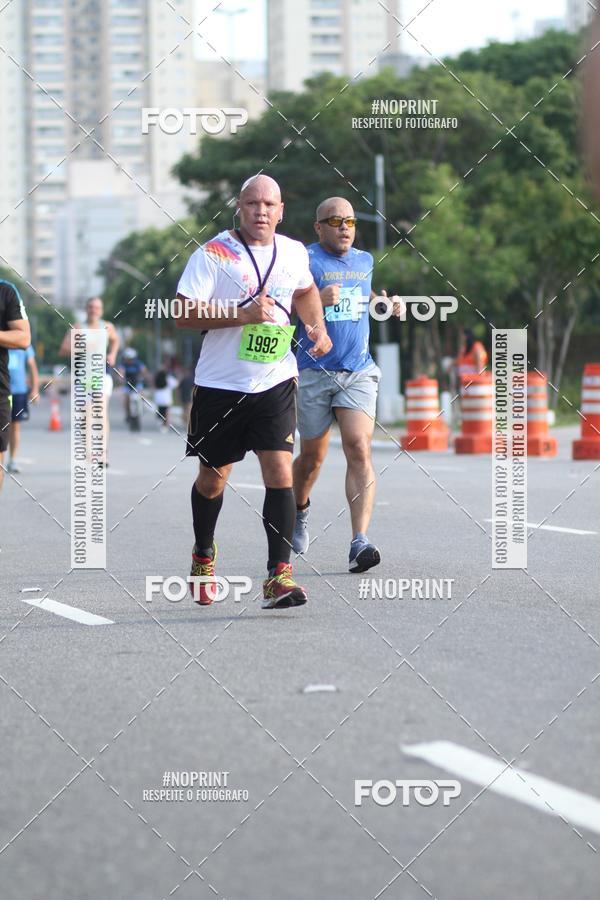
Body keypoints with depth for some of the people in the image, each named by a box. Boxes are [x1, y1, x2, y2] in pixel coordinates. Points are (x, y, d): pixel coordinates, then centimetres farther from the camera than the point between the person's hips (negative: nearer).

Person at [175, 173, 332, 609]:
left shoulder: (294, 253, 7)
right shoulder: (213, 254, -9)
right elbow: (186, 313, -15)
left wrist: (318, 328, 12)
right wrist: (244, 315, -23)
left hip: (275, 382, 2)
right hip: (220, 384, -2)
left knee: (280, 472, -13)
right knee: (213, 478, 13)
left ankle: (279, 574, -13)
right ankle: (204, 555, 39)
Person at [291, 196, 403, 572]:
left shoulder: (364, 260, 13)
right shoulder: (304, 260, -4)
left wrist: (386, 303, 13)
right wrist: (317, 299, -26)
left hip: (359, 372, 3)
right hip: (314, 373, -2)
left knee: (359, 449, -15)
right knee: (313, 456, 10)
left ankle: (360, 542, -22)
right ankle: (300, 510, 44)